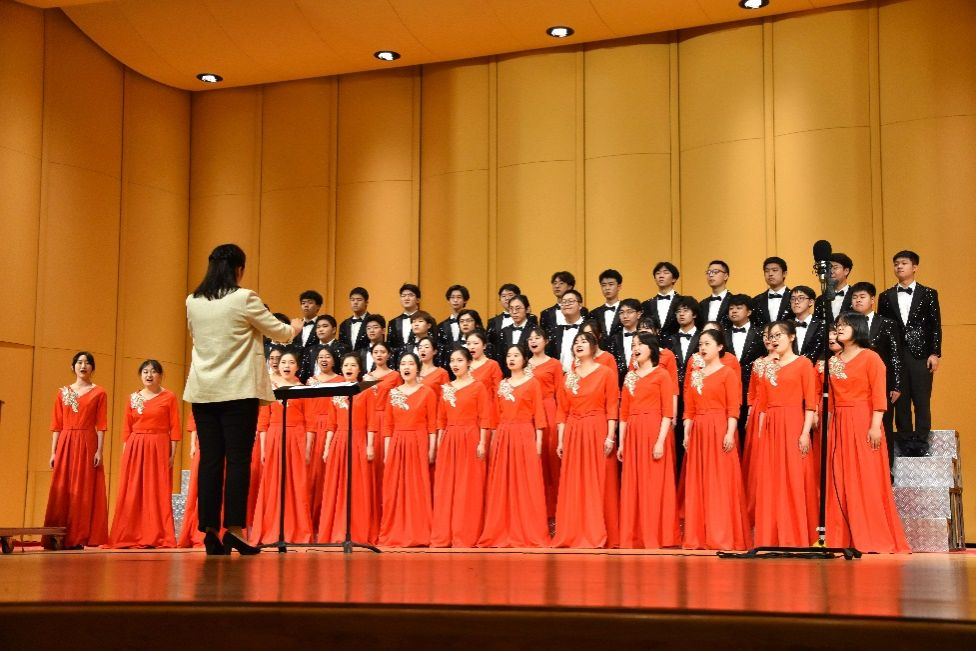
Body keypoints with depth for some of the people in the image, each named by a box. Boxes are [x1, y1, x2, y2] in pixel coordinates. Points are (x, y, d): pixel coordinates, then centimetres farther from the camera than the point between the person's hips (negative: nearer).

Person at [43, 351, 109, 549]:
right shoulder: (63, 392, 12)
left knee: (84, 491, -4)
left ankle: (79, 537, -1)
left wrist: (99, 451, -10)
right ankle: (60, 538, 3)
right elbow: (56, 425, 10)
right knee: (62, 491, 0)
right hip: (65, 444, 3)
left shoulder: (99, 393, 4)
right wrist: (53, 452, 3)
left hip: (87, 444, -3)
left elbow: (101, 425, -1)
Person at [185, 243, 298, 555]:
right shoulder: (244, 299, -8)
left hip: (203, 390, 5)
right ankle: (234, 529, -8)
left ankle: (210, 530, 4)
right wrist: (295, 329, 24)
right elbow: (279, 332, 0)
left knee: (210, 459, 5)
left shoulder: (192, 302, 7)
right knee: (238, 459, -3)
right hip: (239, 390, -5)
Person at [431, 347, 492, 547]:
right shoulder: (446, 388, 13)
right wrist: (438, 443, 8)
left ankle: (466, 536, 3)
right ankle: (443, 536, 9)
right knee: (445, 488, 4)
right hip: (448, 441, 5)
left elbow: (484, 418, -6)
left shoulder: (478, 387, -2)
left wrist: (482, 443, -13)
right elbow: (441, 420, 13)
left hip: (470, 440, -5)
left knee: (468, 489, -2)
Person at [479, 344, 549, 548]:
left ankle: (528, 534, 1)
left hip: (524, 436, -4)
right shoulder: (502, 384, 15)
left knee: (526, 485, -4)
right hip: (502, 437, 4)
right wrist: (493, 439, 6)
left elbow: (538, 414, -2)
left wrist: (538, 441, -9)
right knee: (502, 486, 3)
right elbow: (497, 415, 13)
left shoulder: (532, 383, 2)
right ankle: (502, 533, 9)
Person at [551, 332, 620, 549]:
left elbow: (612, 408, -5)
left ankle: (597, 535, 3)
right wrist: (561, 440, 5)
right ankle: (573, 534, 11)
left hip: (597, 432, -4)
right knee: (573, 485, 5)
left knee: (597, 483, -2)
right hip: (572, 433, 4)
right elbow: (563, 411, 11)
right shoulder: (568, 376, 13)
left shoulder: (606, 373, -1)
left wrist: (610, 437, -13)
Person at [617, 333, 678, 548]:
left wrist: (661, 441, -16)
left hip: (653, 432, -6)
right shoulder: (630, 376, 15)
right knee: (632, 487, 5)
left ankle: (655, 537, 0)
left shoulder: (661, 375, -2)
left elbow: (668, 412, -8)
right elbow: (624, 412, 14)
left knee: (654, 485, -5)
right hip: (632, 435, 6)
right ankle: (633, 537, 11)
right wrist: (621, 442, 9)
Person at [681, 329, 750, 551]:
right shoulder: (694, 374, 16)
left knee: (720, 483, -5)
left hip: (719, 430, -6)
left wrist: (730, 433, -17)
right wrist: (686, 434, 5)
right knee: (697, 485, 5)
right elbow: (689, 409, 13)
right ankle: (698, 537, 10)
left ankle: (722, 537, -2)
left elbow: (733, 408, -9)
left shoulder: (728, 373, -2)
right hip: (698, 432, 6)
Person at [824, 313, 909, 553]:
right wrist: (831, 425, 9)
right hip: (838, 425, 6)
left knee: (866, 480, -6)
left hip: (863, 423, -6)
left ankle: (874, 539, 0)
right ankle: (844, 539, 8)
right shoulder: (833, 361, 15)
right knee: (840, 482, 4)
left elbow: (879, 395, -9)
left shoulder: (870, 358, -3)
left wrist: (875, 426, -18)